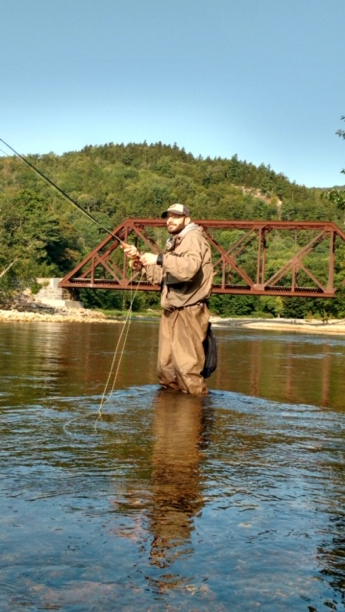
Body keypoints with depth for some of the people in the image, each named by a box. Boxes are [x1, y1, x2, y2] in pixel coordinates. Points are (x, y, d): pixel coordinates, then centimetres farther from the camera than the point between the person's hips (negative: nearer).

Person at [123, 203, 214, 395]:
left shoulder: (194, 238, -8)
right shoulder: (175, 243, 22)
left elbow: (190, 268, -28)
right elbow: (160, 276, 23)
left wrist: (159, 258, -26)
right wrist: (140, 258, 11)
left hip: (188, 312, -9)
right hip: (171, 312, 9)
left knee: (187, 367, -10)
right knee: (165, 368, 12)